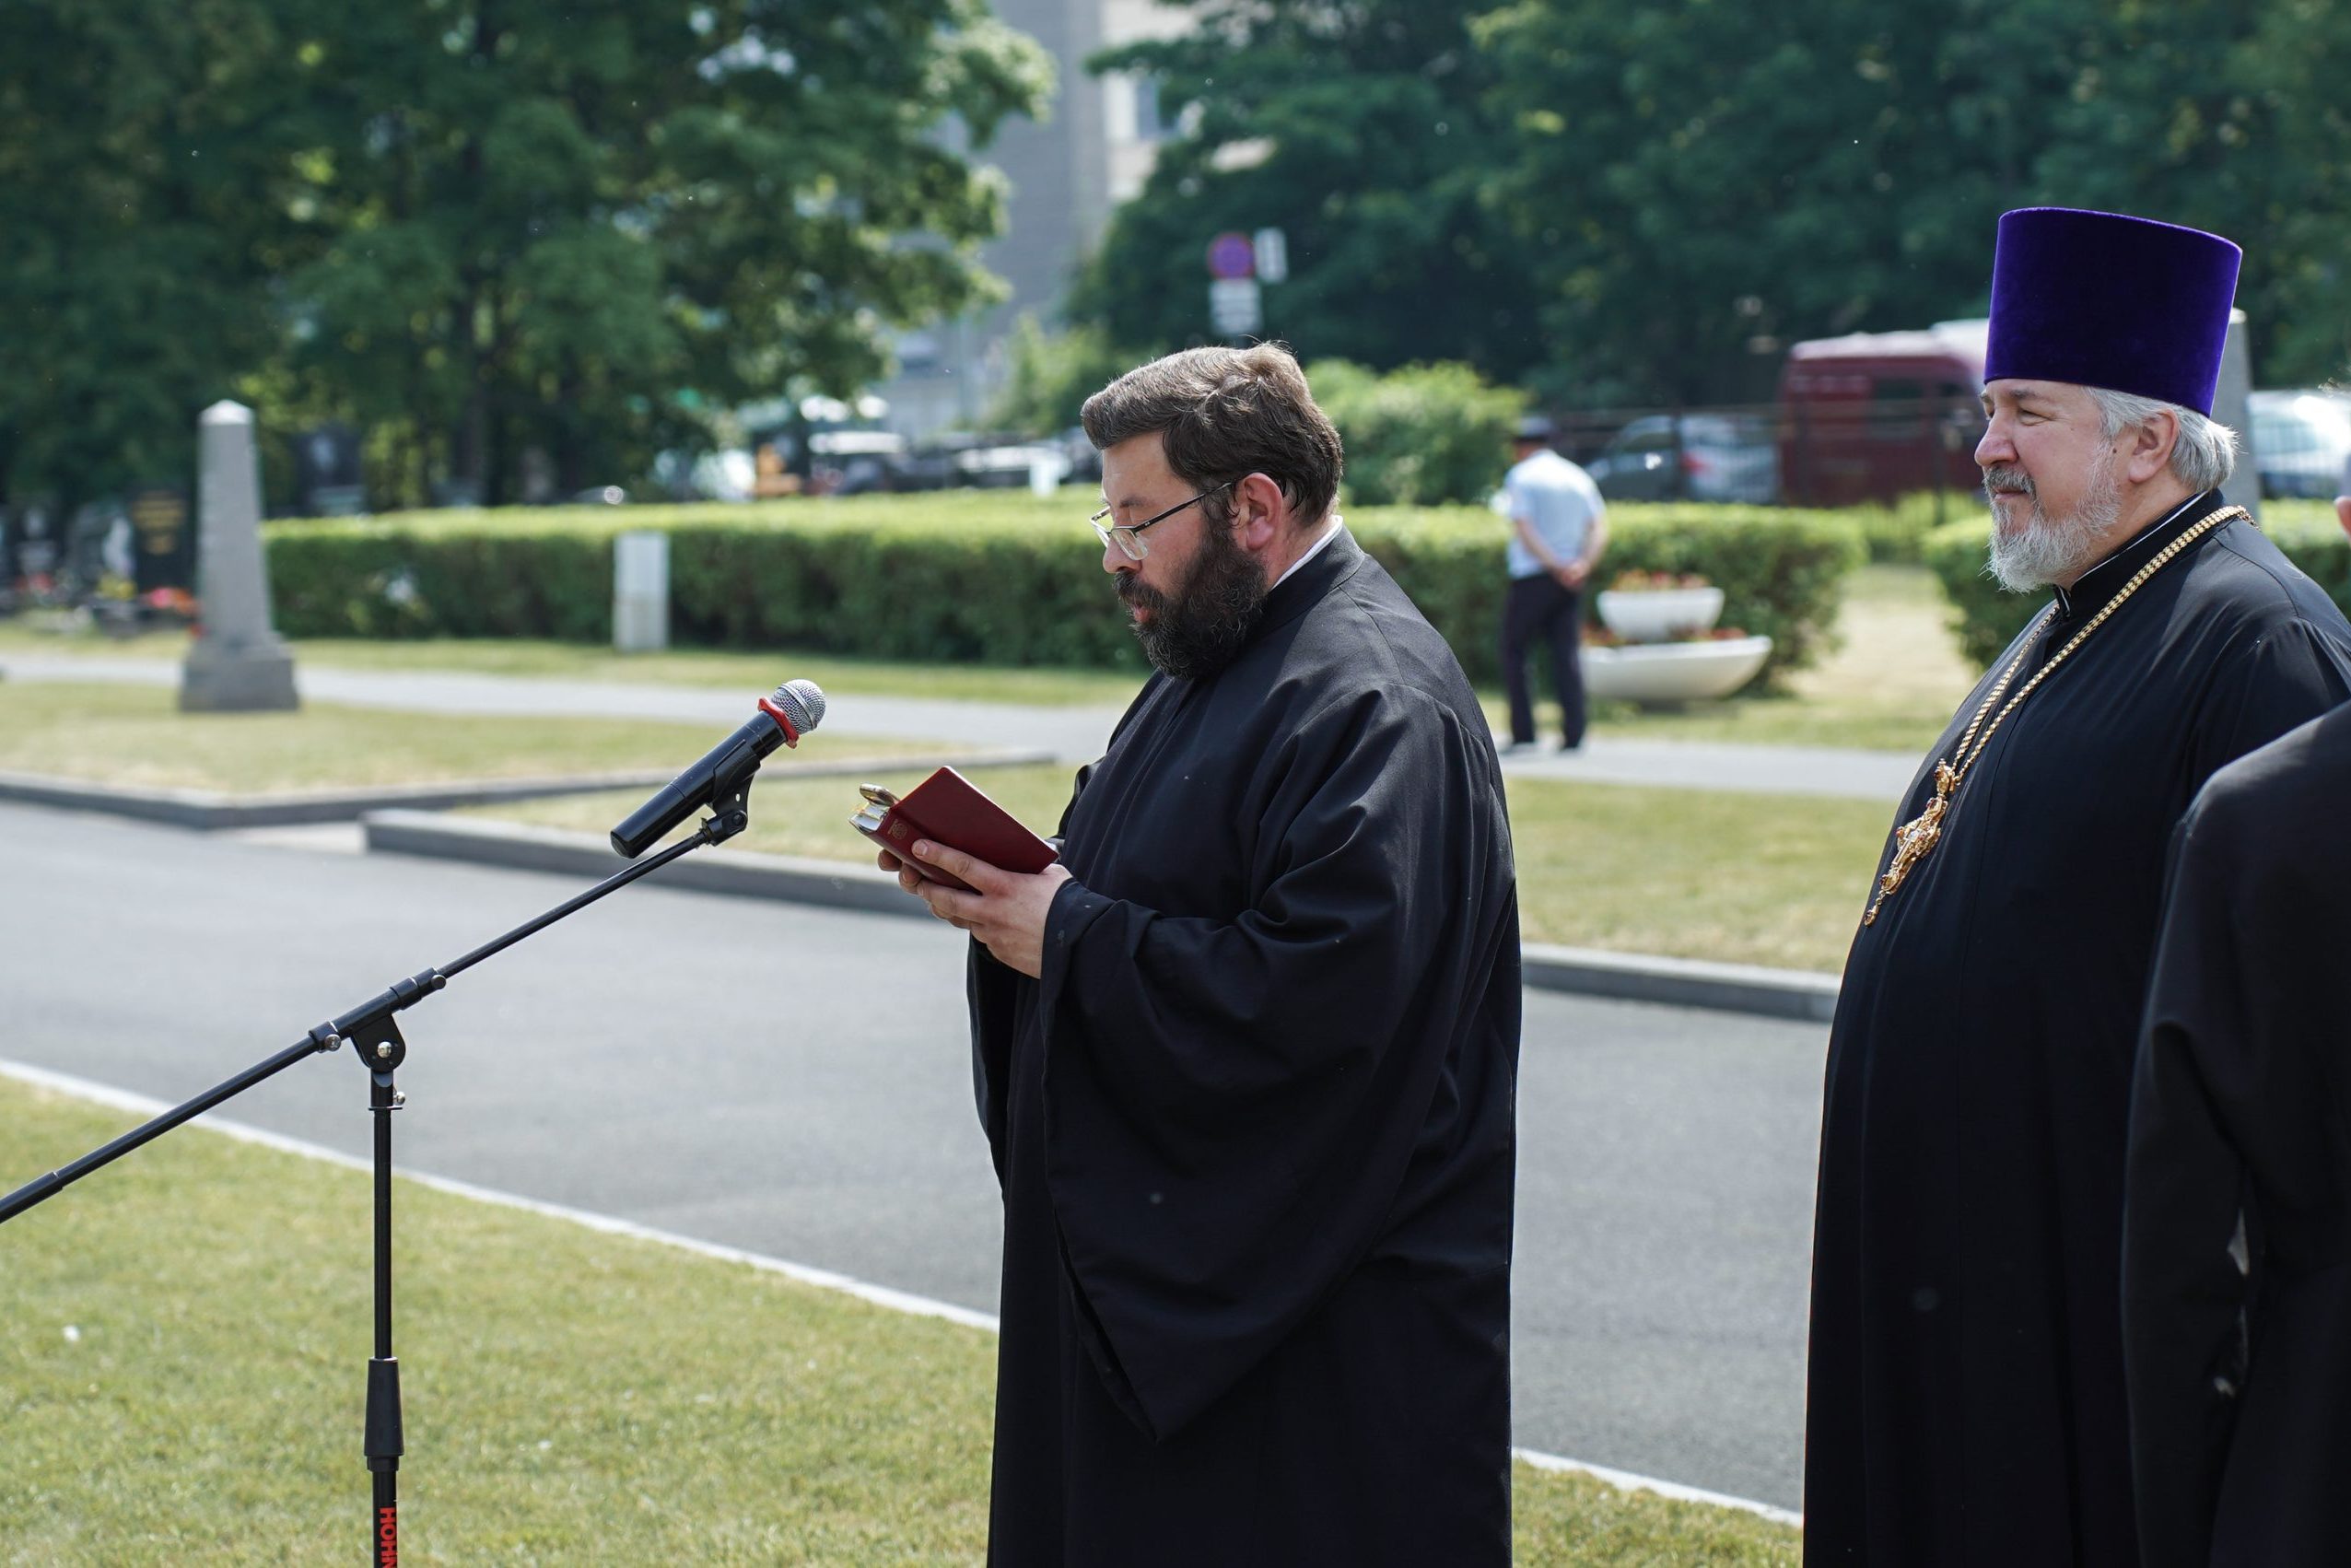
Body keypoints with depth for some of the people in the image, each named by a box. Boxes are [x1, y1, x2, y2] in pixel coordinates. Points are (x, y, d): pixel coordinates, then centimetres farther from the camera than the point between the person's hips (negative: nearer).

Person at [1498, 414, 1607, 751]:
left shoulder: (1520, 476, -1)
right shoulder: (1579, 477, 14)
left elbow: (1523, 530, -14)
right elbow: (1600, 529, 4)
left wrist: (1556, 567, -17)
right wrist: (1583, 565, -9)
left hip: (1532, 576, -5)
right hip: (1571, 583, 5)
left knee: (1514, 651, 5)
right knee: (1568, 653, 3)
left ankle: (1523, 733, -3)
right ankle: (1573, 733, -7)